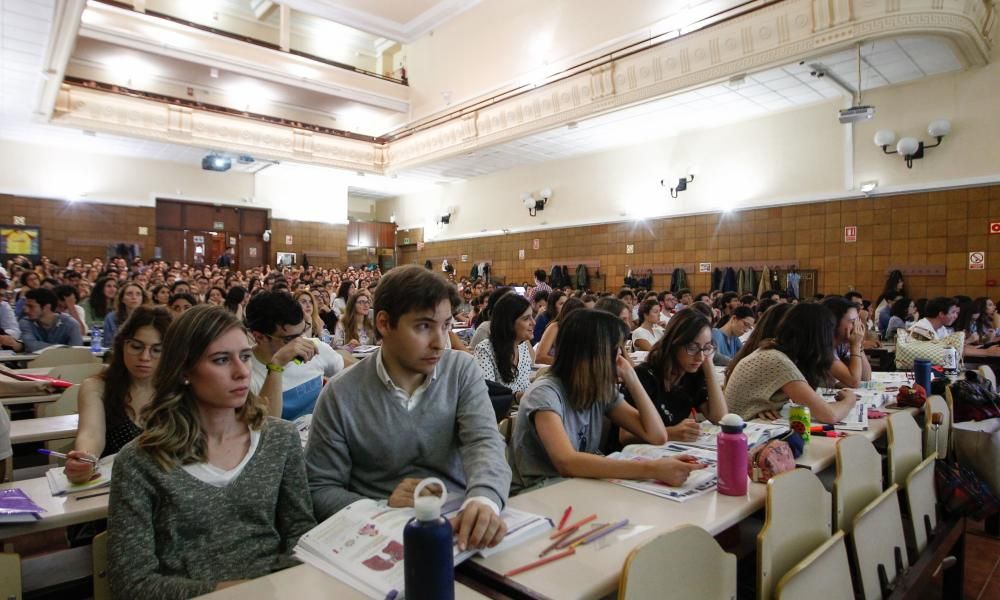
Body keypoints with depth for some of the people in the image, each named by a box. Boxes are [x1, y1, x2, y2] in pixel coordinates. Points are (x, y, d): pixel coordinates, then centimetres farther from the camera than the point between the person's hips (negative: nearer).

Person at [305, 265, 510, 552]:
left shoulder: (463, 370, -2)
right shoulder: (341, 396, -7)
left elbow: (484, 442, -15)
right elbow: (320, 489, -1)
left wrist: (484, 499, -36)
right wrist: (382, 507, -19)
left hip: (461, 525, 1)